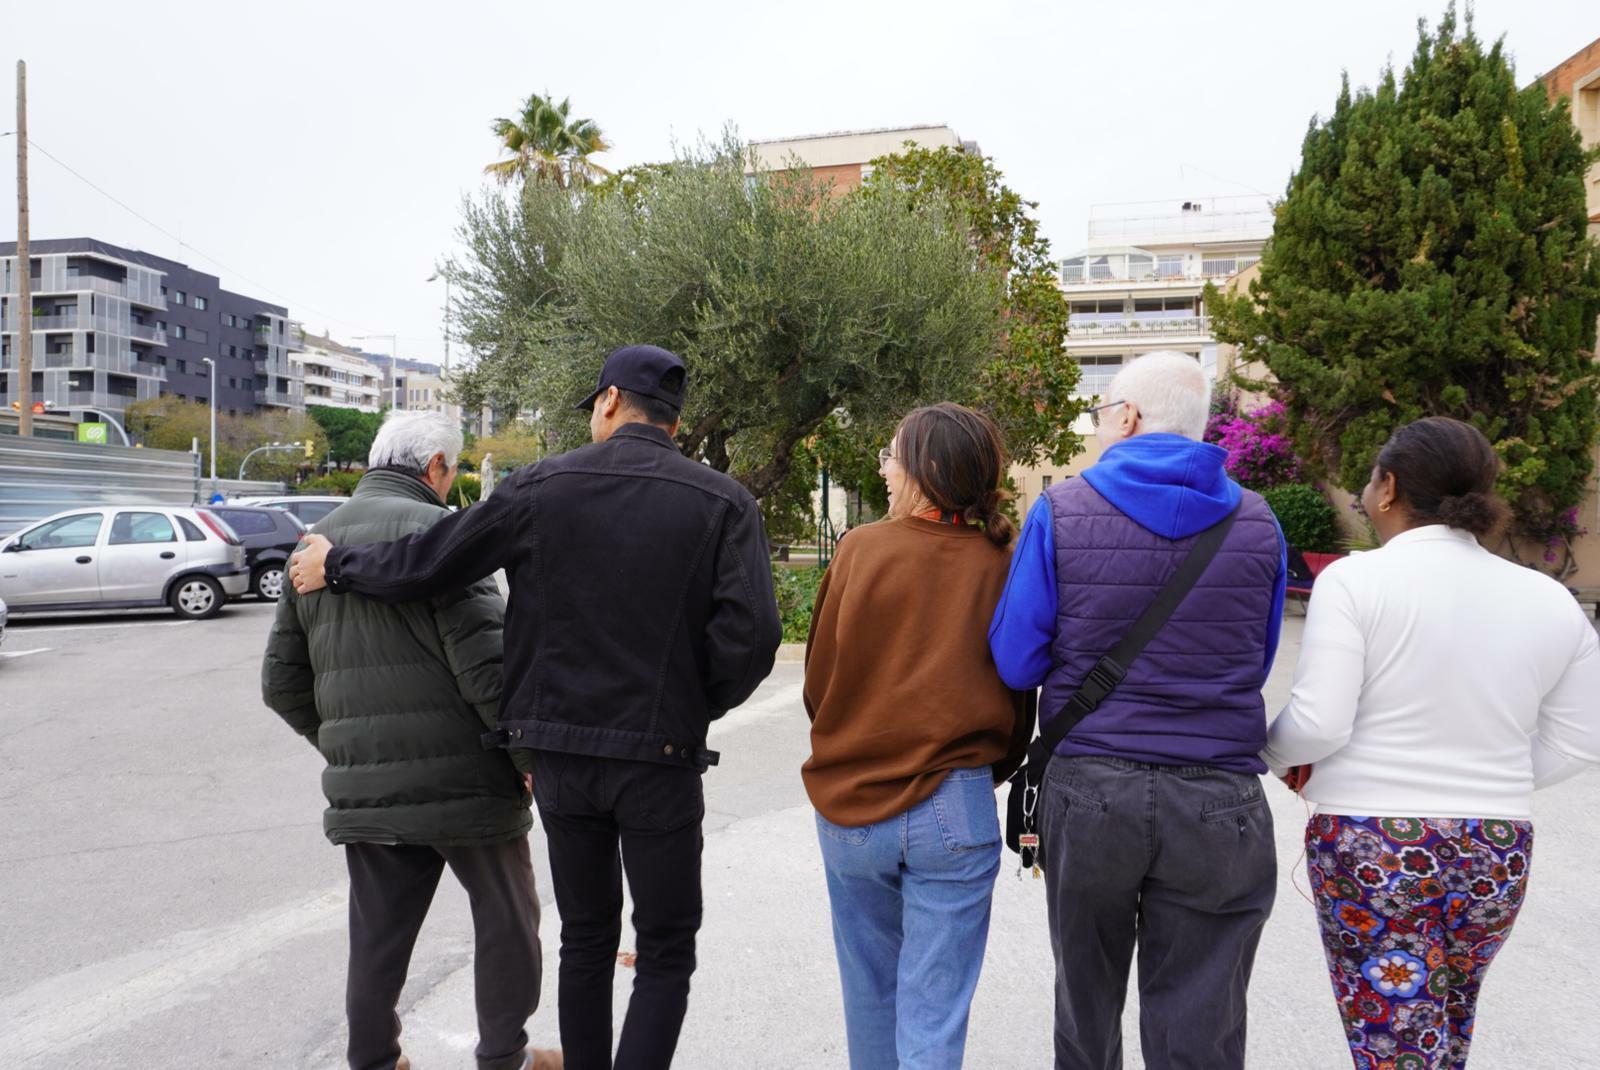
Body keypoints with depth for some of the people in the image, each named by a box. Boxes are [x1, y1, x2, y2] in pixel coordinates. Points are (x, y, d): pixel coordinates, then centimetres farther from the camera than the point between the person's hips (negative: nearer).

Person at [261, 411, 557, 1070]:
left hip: (362, 790, 7)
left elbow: (282, 682, 16)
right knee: (506, 918, 11)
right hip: (459, 779, -6)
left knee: (377, 935, 16)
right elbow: (484, 661, -20)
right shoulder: (433, 530, -12)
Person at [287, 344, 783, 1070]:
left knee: (585, 937, 20)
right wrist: (692, 710, 2)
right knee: (665, 953, 12)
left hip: (558, 751, 3)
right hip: (659, 757, -2)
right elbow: (750, 637, -16)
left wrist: (333, 566, 21)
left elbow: (423, 568, 2)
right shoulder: (723, 503, -6)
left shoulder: (540, 487, -2)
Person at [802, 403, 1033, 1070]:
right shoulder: (996, 566, -6)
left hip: (849, 809, 2)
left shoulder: (860, 549, -6)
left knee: (869, 990, 21)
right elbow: (1015, 697, 2)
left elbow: (818, 681, 1)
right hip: (952, 812, -1)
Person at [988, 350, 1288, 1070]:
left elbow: (1015, 665, -3)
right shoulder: (1257, 524, 1)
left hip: (1087, 792, -1)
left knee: (1086, 1010, 20)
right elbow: (1257, 666, 11)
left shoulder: (1060, 512, -6)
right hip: (1218, 803, 1)